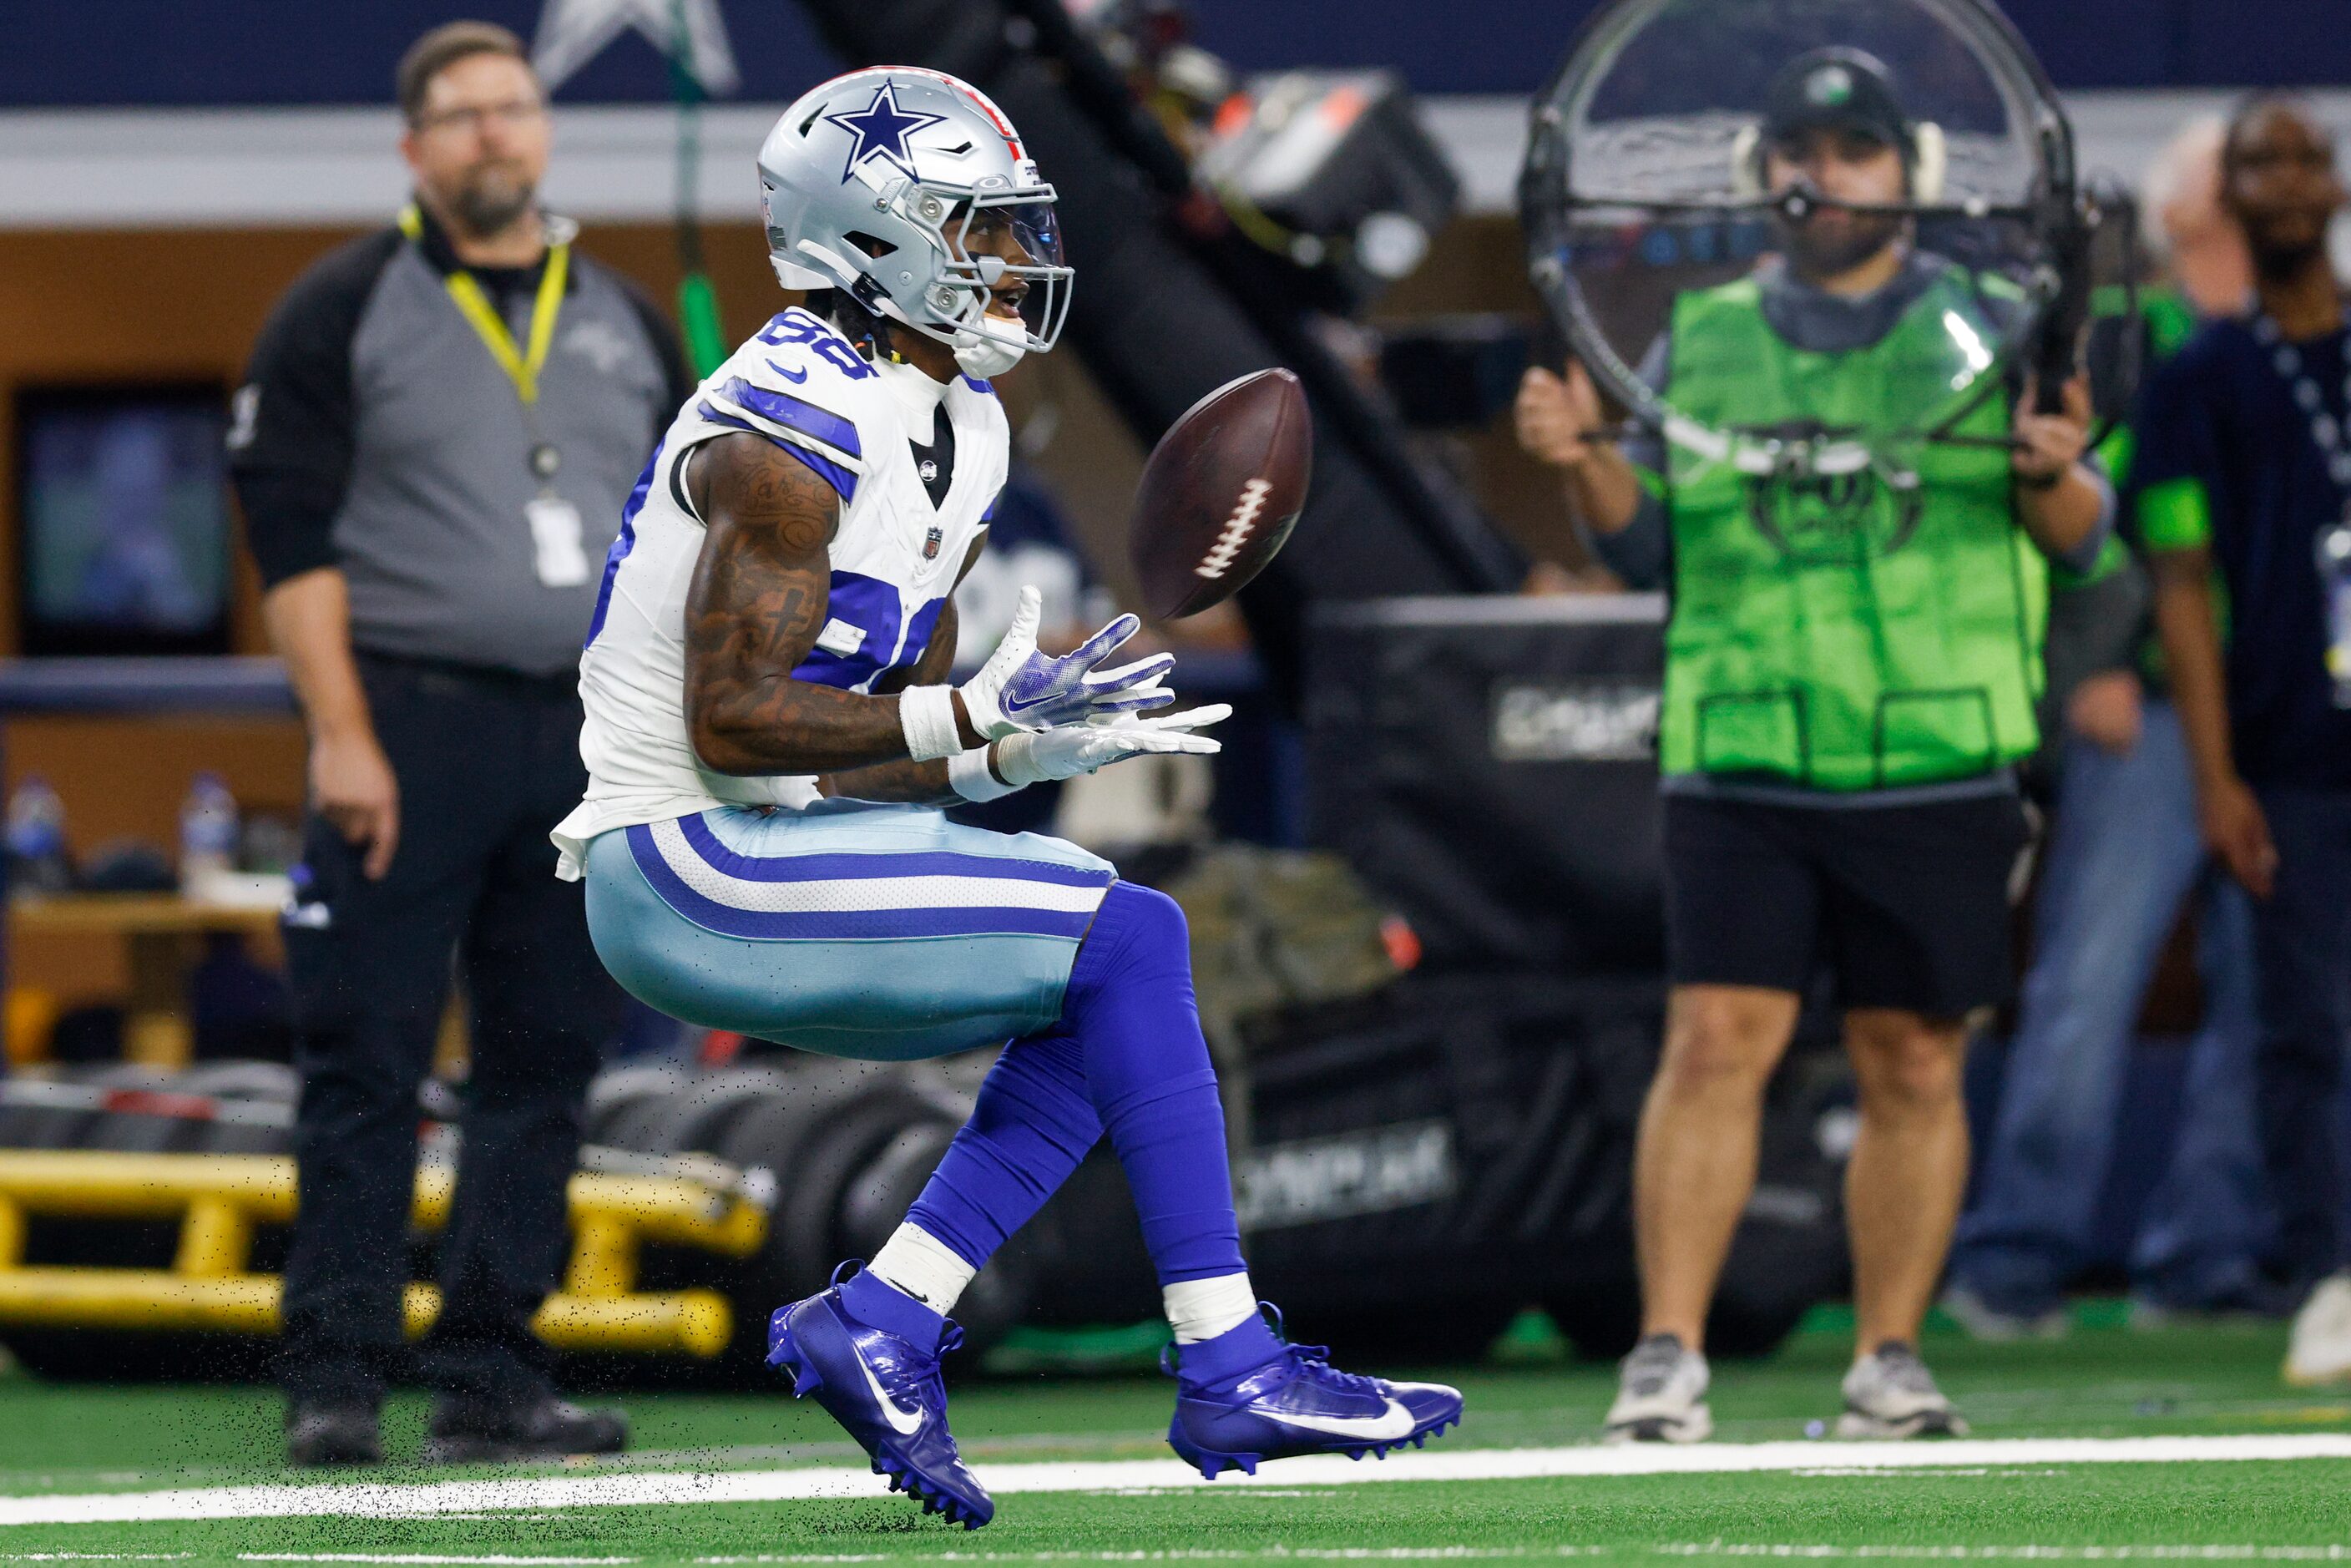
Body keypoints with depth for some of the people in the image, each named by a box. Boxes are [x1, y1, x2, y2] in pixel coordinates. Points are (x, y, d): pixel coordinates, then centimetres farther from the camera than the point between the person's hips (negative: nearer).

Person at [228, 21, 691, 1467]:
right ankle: (336, 1380, -5)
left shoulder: (626, 322, 16)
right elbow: (293, 533, -5)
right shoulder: (343, 313, 1)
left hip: (588, 742, 5)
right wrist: (342, 736, -14)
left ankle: (492, 1377, 9)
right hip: (411, 728, -5)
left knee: (548, 1061, 4)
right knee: (368, 1063, -7)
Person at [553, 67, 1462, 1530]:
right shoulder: (794, 432, -18)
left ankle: (881, 1318, 1)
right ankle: (1228, 1366, -10)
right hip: (688, 865, -10)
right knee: (1127, 941, -13)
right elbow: (733, 723, -22)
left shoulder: (958, 433, 13)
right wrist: (976, 718, -24)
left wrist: (1039, 743, -5)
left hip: (780, 857, 10)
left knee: (1107, 989, 5)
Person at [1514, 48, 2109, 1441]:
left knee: (1916, 1065, 3)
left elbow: (2081, 537, 5)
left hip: (1938, 766, 0)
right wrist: (1590, 461, -6)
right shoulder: (1702, 341, 13)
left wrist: (2054, 475, -16)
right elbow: (1650, 547, 13)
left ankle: (1890, 1355, 12)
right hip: (1741, 763, 0)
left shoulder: (1985, 330, 8)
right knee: (1718, 1038, -10)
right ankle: (1669, 1354, -11)